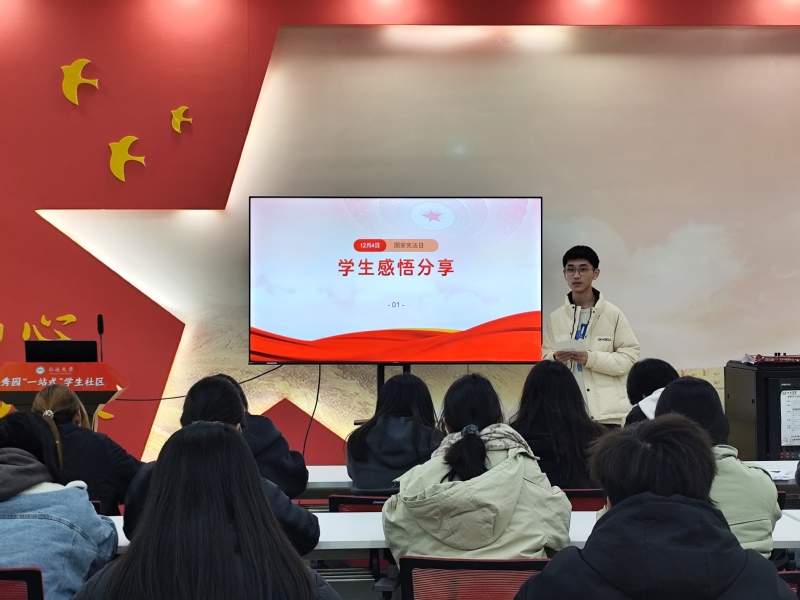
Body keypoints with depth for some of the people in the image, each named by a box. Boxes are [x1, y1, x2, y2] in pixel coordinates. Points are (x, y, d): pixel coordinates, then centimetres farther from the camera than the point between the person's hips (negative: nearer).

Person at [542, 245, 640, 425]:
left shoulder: (613, 314, 1)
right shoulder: (555, 317, 7)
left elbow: (629, 356, -3)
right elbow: (544, 358, 8)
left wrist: (591, 358, -15)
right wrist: (556, 359, -14)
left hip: (605, 412, -2)